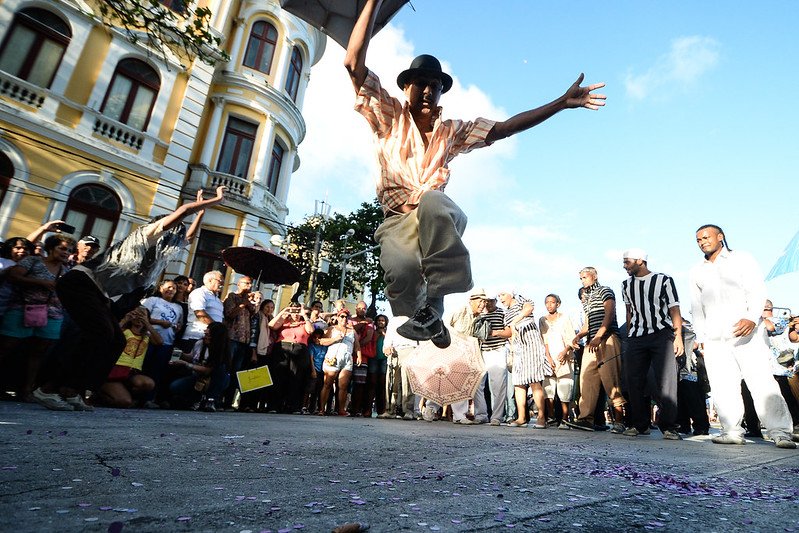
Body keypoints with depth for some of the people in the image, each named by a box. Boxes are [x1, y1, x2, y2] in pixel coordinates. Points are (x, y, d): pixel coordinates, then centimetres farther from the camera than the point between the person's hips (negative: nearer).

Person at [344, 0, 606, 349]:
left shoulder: (451, 132, 22)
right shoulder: (390, 118, 12)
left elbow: (505, 128, 19)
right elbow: (354, 63, 2)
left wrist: (562, 103, 14)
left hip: (439, 216, 2)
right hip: (398, 221, -1)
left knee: (431, 200, -38)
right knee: (402, 268, -36)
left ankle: (433, 306, -29)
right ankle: (427, 321, -4)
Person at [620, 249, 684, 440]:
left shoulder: (664, 280, 1)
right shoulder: (626, 285, 14)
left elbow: (674, 310, -1)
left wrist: (678, 336, -10)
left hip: (662, 334, -4)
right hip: (636, 338, 4)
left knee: (667, 380, -10)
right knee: (634, 381, 1)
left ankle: (668, 427, -1)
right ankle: (640, 424, 11)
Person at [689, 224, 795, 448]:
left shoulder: (741, 259, 11)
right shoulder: (697, 271, 21)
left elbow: (757, 289, -1)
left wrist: (752, 318, -19)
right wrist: (701, 336, 9)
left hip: (746, 332, -3)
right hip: (714, 338, 3)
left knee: (761, 381, -9)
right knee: (722, 386, -2)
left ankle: (779, 432, -1)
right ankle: (732, 431, 3)